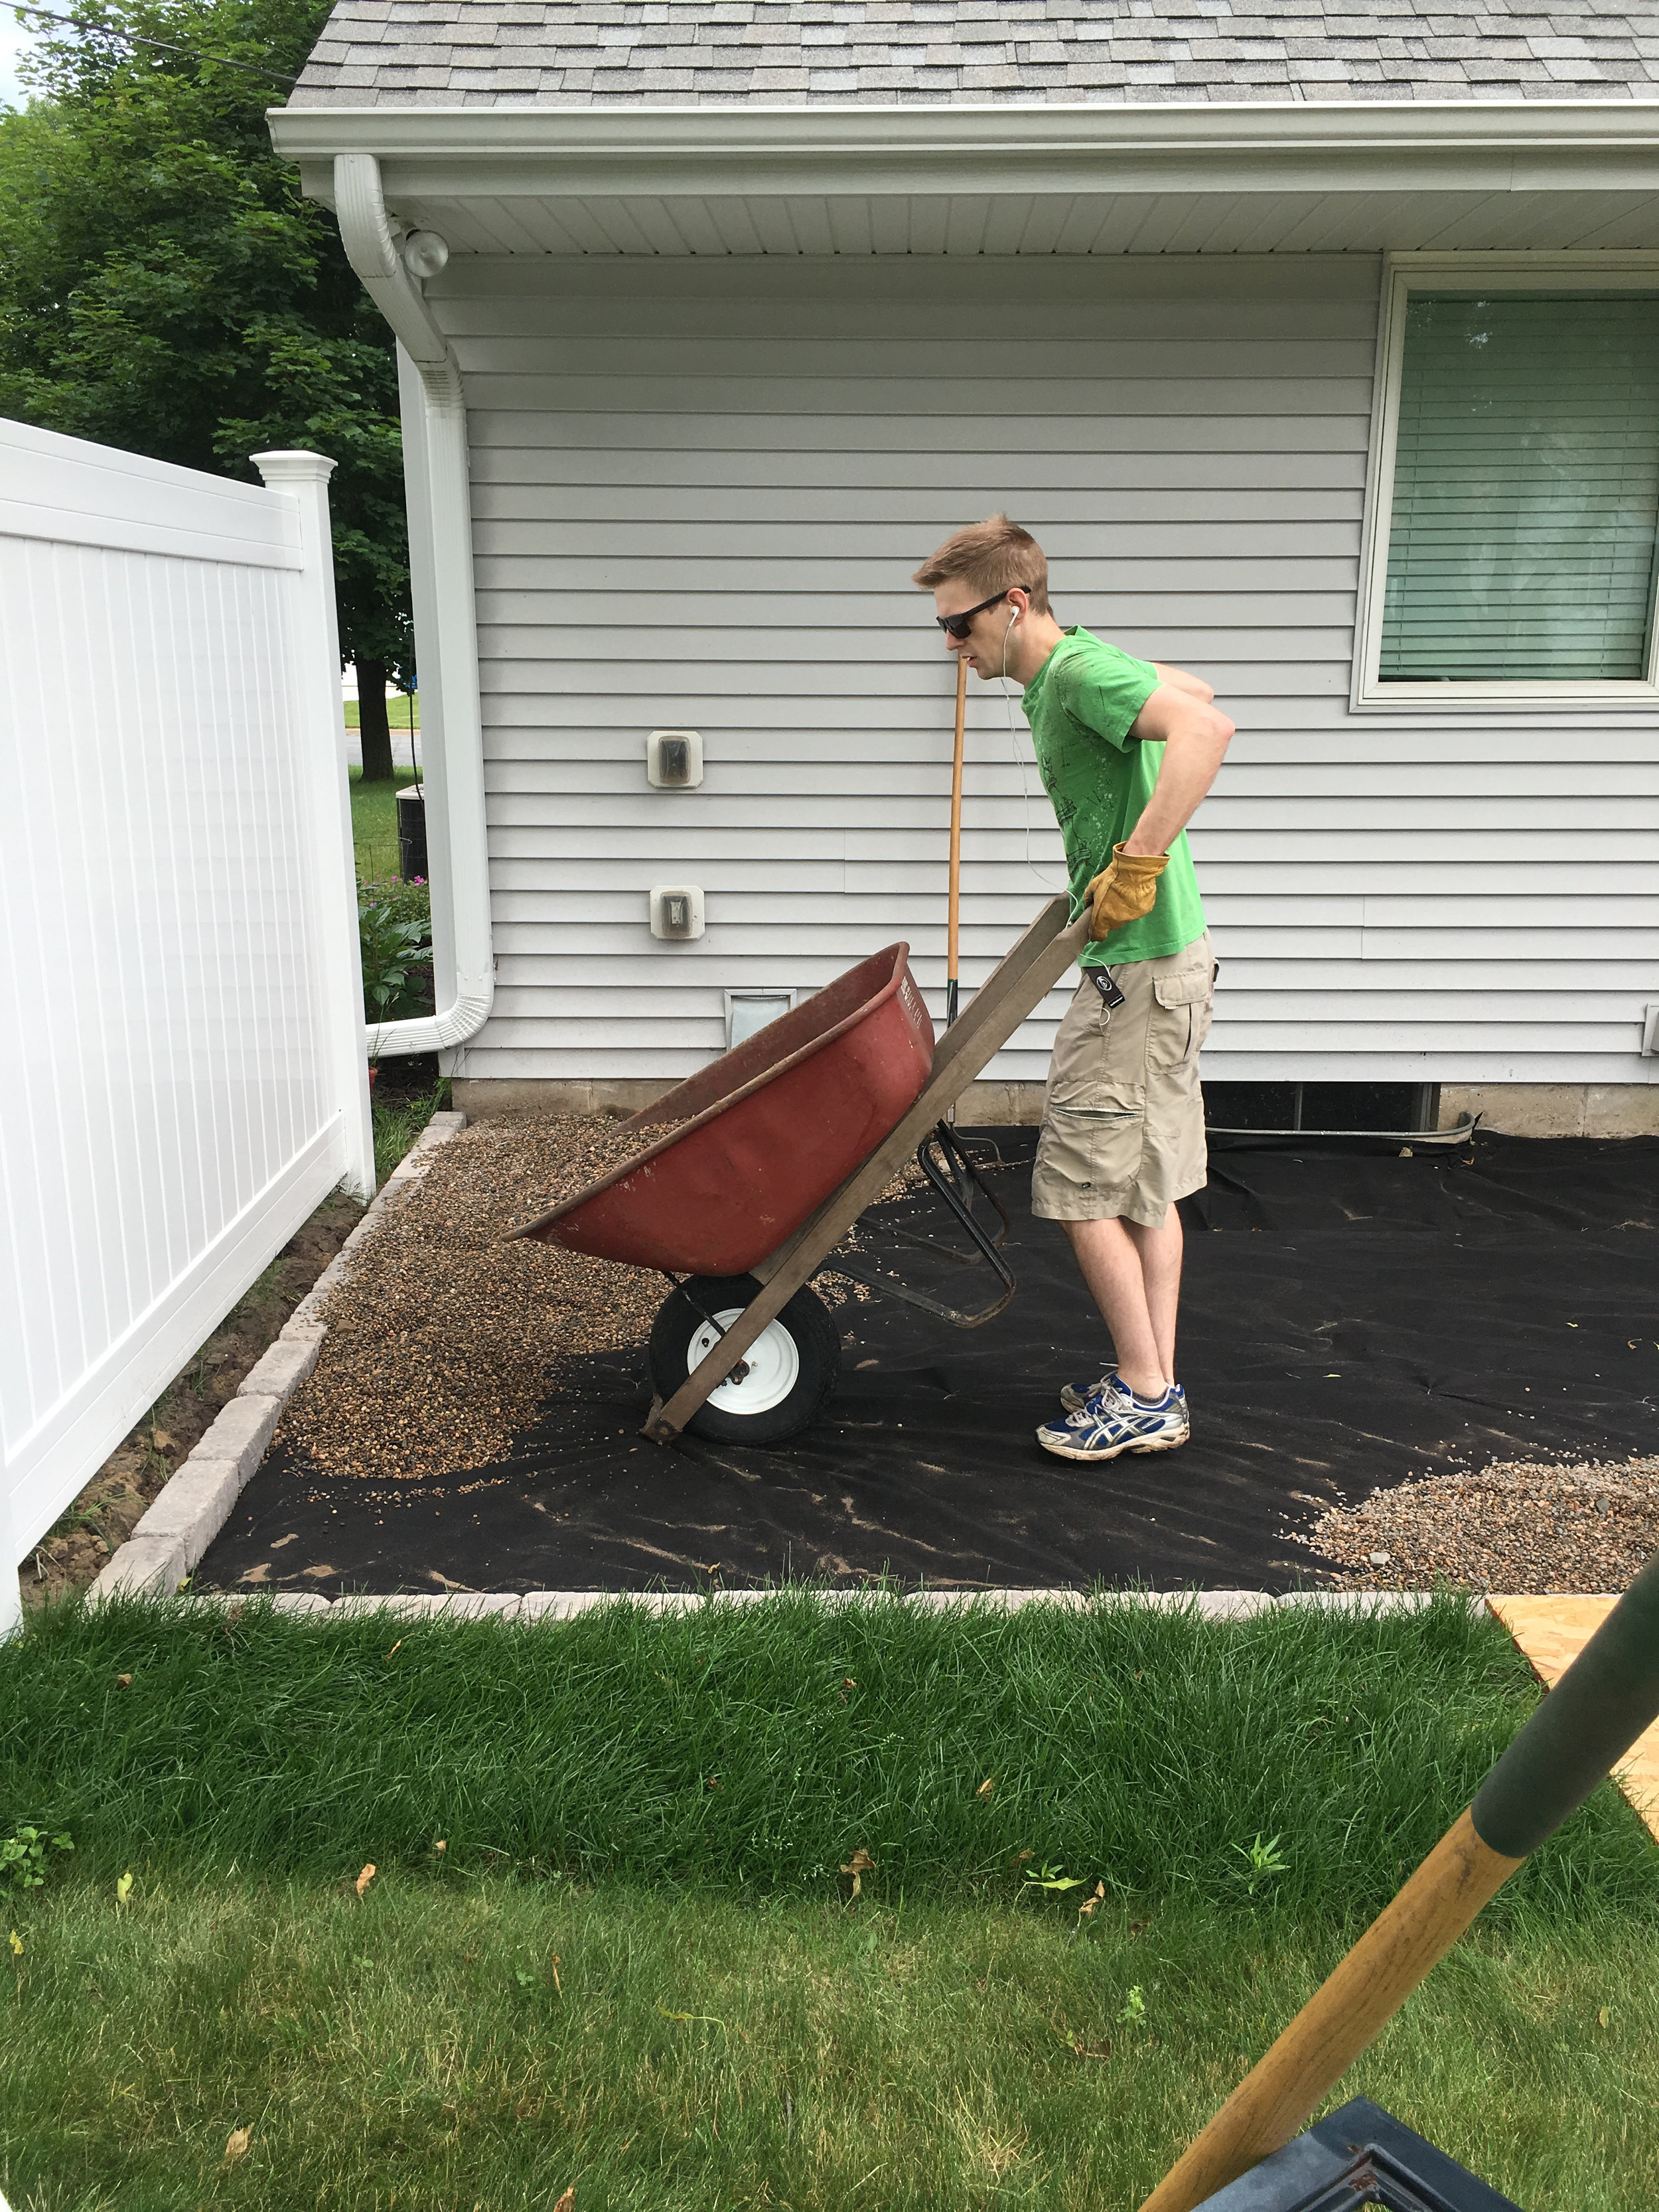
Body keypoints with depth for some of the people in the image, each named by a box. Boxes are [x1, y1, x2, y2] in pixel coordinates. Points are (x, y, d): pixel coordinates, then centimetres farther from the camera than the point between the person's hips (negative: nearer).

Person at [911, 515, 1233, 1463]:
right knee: (1147, 1184, 14)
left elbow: (1207, 724, -33)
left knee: (1085, 1188, -3)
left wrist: (1139, 861, -32)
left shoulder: (1080, 671, -17)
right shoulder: (1068, 673, 13)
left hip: (1139, 970, -11)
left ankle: (1143, 1394, 9)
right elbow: (1189, 687, 28)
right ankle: (1157, 1385, 23)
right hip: (1163, 959, 11)